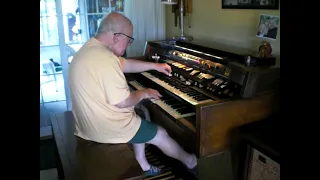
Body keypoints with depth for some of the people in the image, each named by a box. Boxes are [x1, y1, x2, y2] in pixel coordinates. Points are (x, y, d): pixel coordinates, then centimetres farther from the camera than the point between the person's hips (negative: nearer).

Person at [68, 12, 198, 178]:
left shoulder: (92, 48, 5)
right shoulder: (104, 59, -29)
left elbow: (125, 64, 17)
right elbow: (123, 102, -26)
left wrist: (155, 66, 23)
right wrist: (143, 93, -6)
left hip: (92, 119, 10)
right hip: (105, 127, -9)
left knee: (141, 116, 29)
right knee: (161, 134, 9)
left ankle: (143, 166, 36)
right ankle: (190, 162, 34)